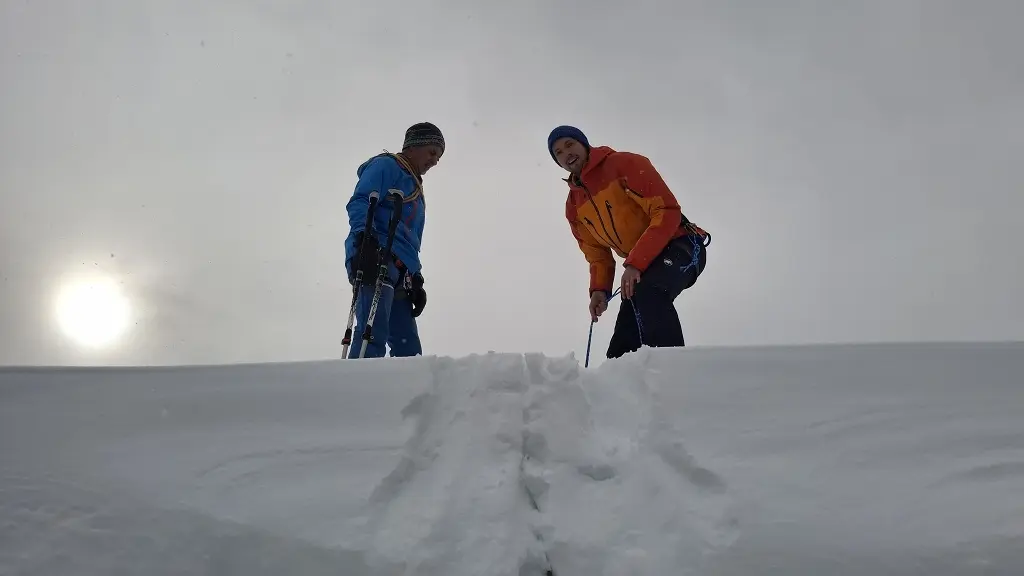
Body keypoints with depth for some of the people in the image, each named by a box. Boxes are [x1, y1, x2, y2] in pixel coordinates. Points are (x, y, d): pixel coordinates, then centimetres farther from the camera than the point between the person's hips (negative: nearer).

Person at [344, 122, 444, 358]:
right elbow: (359, 203, -11)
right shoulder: (385, 166, 7)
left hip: (399, 273, 10)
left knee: (409, 349, 3)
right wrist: (364, 239, -27)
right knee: (373, 333, -25)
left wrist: (416, 280, 20)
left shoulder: (416, 190, 33)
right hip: (375, 257, -10)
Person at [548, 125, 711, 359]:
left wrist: (635, 264, -27)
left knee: (647, 292, -39)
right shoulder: (573, 206, 10)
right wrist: (600, 289, -5)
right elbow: (597, 253, 17)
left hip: (679, 246, -8)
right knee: (621, 349, 0)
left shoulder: (625, 164, -12)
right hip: (641, 266, 8)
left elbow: (667, 212, -20)